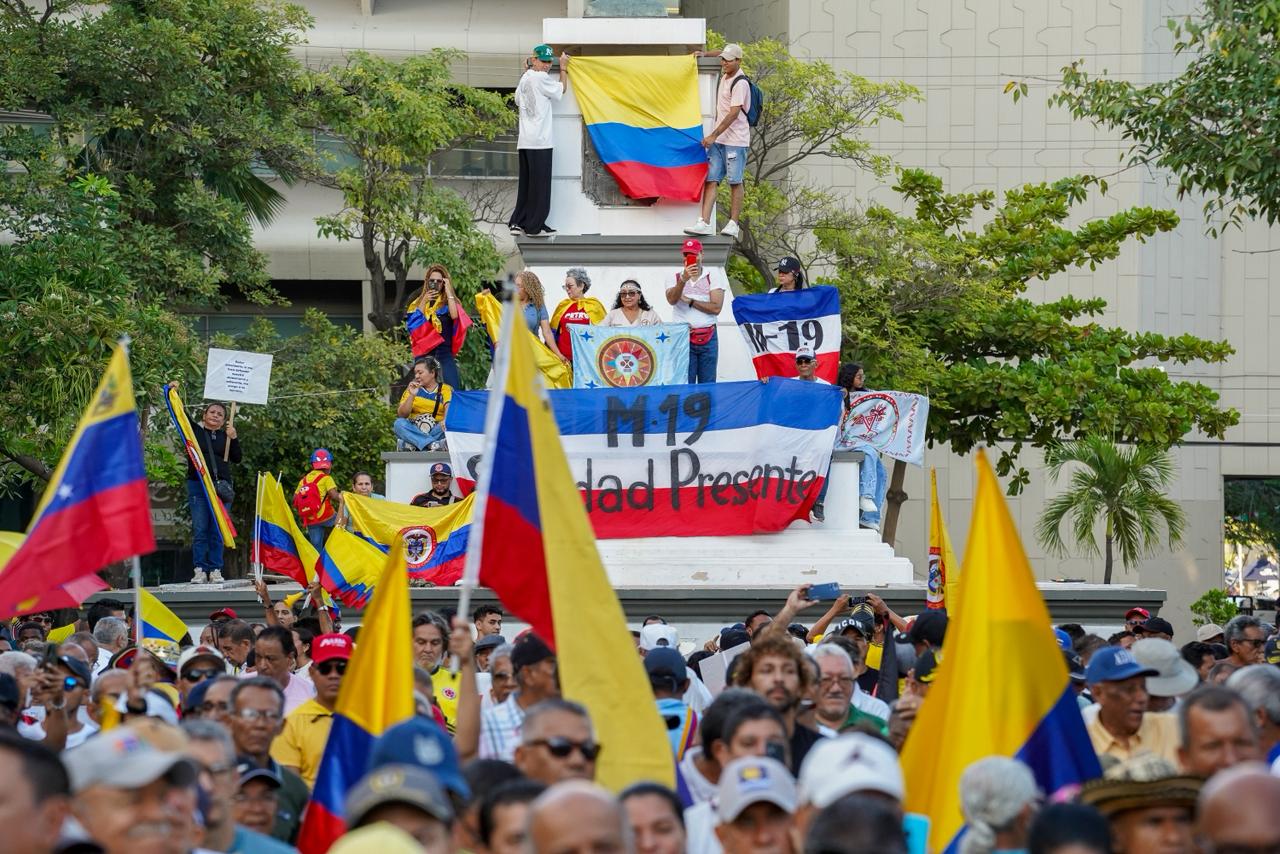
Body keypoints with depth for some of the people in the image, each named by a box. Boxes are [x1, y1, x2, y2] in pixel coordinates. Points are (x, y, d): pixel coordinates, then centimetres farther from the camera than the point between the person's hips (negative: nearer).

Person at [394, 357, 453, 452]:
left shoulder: (446, 389, 7)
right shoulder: (413, 388, 14)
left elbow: (449, 408, -13)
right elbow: (401, 415, 4)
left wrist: (445, 421, -36)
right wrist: (412, 395, -9)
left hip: (436, 431, -2)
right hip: (414, 431, 2)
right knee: (398, 423, -28)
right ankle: (432, 444, -46)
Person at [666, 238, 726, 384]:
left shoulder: (713, 276, 5)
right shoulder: (675, 277, 7)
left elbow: (716, 308, -5)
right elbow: (671, 300, -14)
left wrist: (690, 301, -7)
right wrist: (683, 280, -27)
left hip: (708, 338, 1)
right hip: (683, 337, -1)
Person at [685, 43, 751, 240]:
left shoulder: (740, 83, -14)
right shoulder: (725, 74, 13)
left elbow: (734, 114, -20)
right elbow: (721, 53, 38)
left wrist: (714, 135, -21)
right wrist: (704, 54, 22)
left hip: (735, 140, -8)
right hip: (717, 138, 8)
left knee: (735, 182, -2)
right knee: (711, 180, -2)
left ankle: (733, 224, 2)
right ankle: (704, 223, -9)